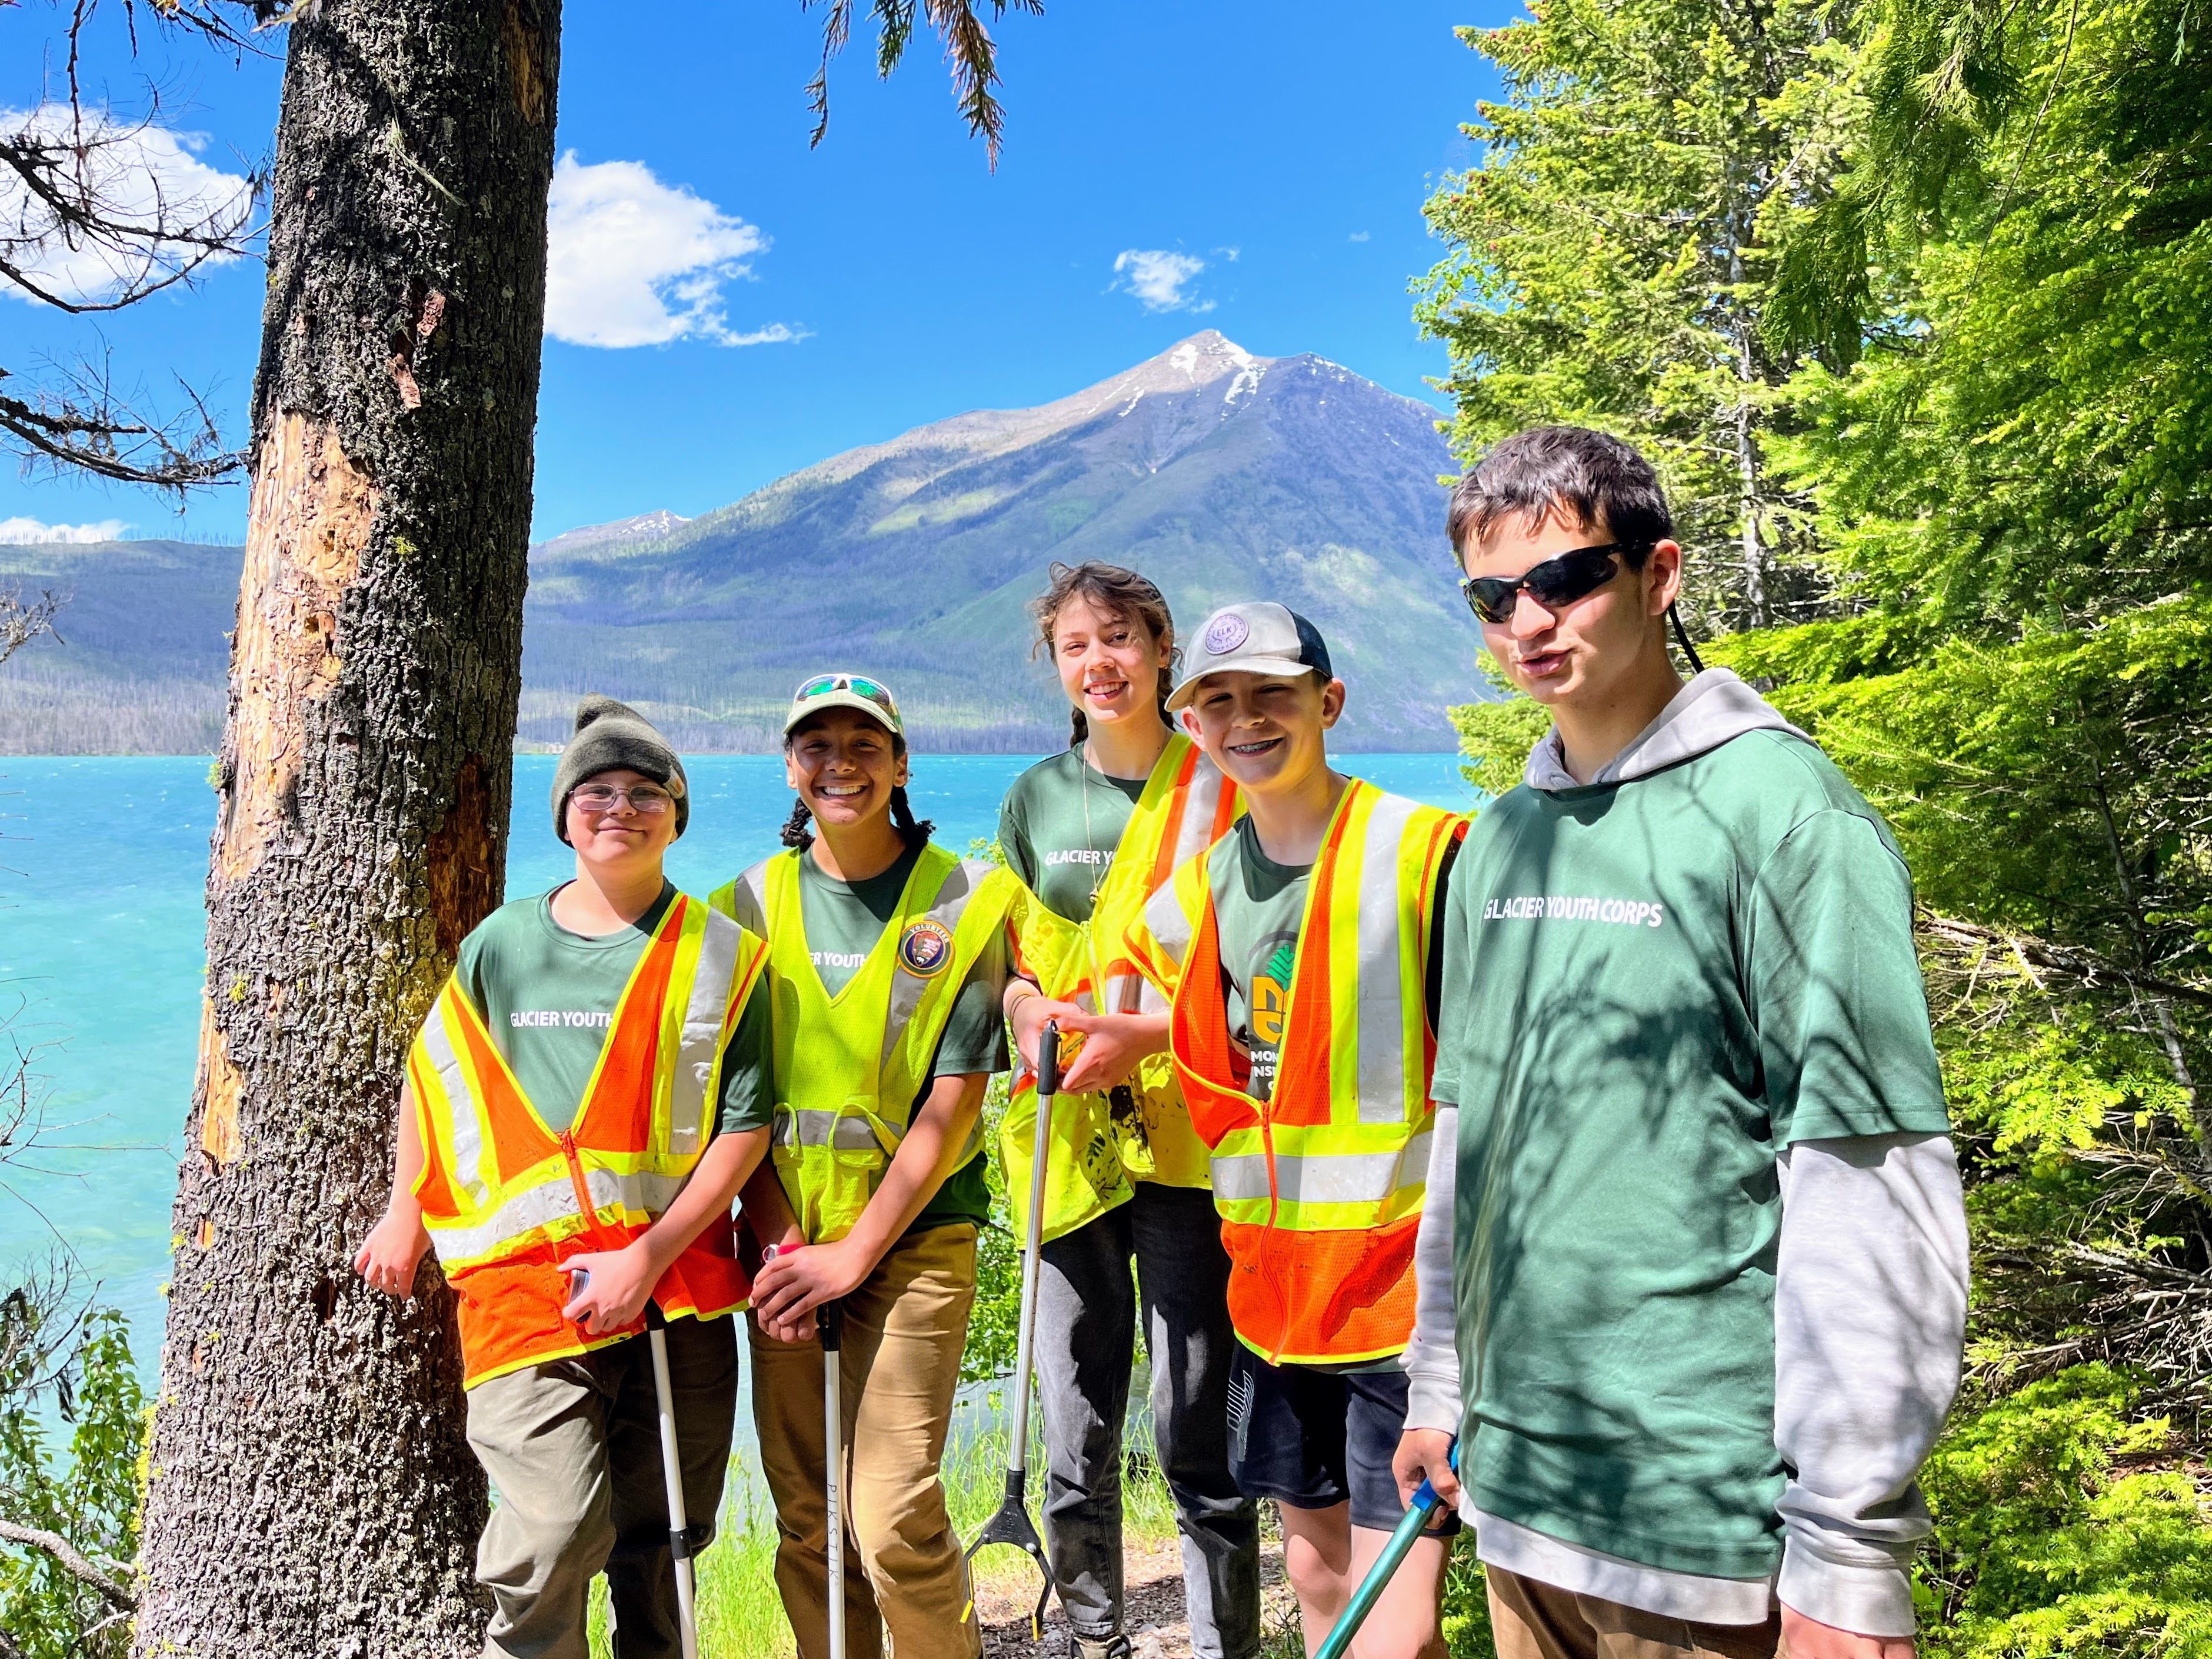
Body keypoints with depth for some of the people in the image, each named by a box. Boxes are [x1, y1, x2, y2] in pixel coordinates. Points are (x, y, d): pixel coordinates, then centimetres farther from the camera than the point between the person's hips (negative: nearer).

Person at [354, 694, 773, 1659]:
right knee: (556, 1534, -12)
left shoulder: (723, 955, 2)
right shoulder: (502, 945, 6)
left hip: (678, 1282, 1)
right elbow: (430, 1078, 20)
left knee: (660, 1536, 10)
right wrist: (406, 1217, 20)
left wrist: (649, 1256, -11)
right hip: (526, 1280, 0)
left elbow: (745, 1126, -3)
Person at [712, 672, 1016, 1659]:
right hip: (786, 1243, 3)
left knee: (894, 1523, -8)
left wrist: (854, 1252, -11)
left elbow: (954, 1102, -7)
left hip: (914, 1238, -3)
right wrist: (779, 1244, -6)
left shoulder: (961, 903, -3)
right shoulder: (752, 904, 6)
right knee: (806, 1523, 9)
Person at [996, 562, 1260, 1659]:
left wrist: (1143, 1032, -16)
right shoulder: (1034, 799, 12)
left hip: (1185, 1140, -3)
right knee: (1075, 1432, 11)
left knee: (1197, 1428, -2)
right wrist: (1030, 1012, -5)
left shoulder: (1217, 788, 1)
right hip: (1068, 1144, 4)